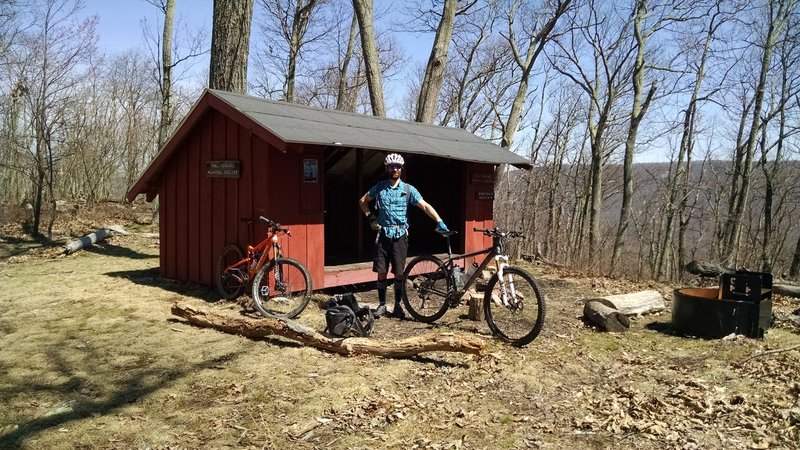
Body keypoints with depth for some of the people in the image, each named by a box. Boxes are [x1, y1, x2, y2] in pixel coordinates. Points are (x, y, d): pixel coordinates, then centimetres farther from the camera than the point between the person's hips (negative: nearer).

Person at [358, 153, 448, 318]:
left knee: (398, 273, 2)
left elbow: (425, 206, -8)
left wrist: (439, 221, -20)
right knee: (381, 271, 3)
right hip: (383, 233, 1)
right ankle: (382, 305, 15)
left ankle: (398, 306, 15)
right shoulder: (379, 187, 4)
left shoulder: (408, 189, 0)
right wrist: (371, 218, 7)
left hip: (400, 234, -1)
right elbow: (362, 201, 17)